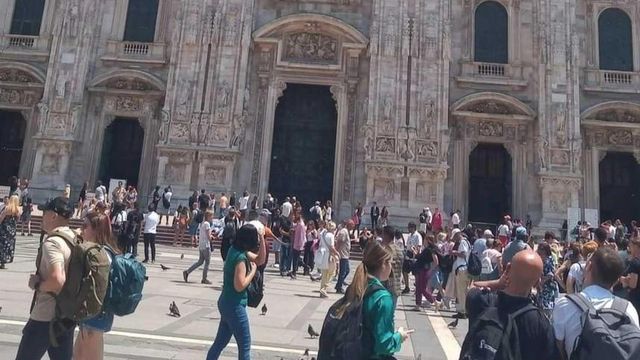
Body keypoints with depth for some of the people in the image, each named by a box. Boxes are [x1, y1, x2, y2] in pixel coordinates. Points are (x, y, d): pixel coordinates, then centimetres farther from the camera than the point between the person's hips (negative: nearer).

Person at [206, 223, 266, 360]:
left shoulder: (236, 250, 3)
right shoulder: (240, 258, -24)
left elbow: (260, 260, 10)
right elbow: (240, 286, -27)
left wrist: (262, 239, -2)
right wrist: (253, 271, -14)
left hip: (227, 304, 9)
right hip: (234, 306, -9)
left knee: (220, 342, 20)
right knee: (245, 346, 5)